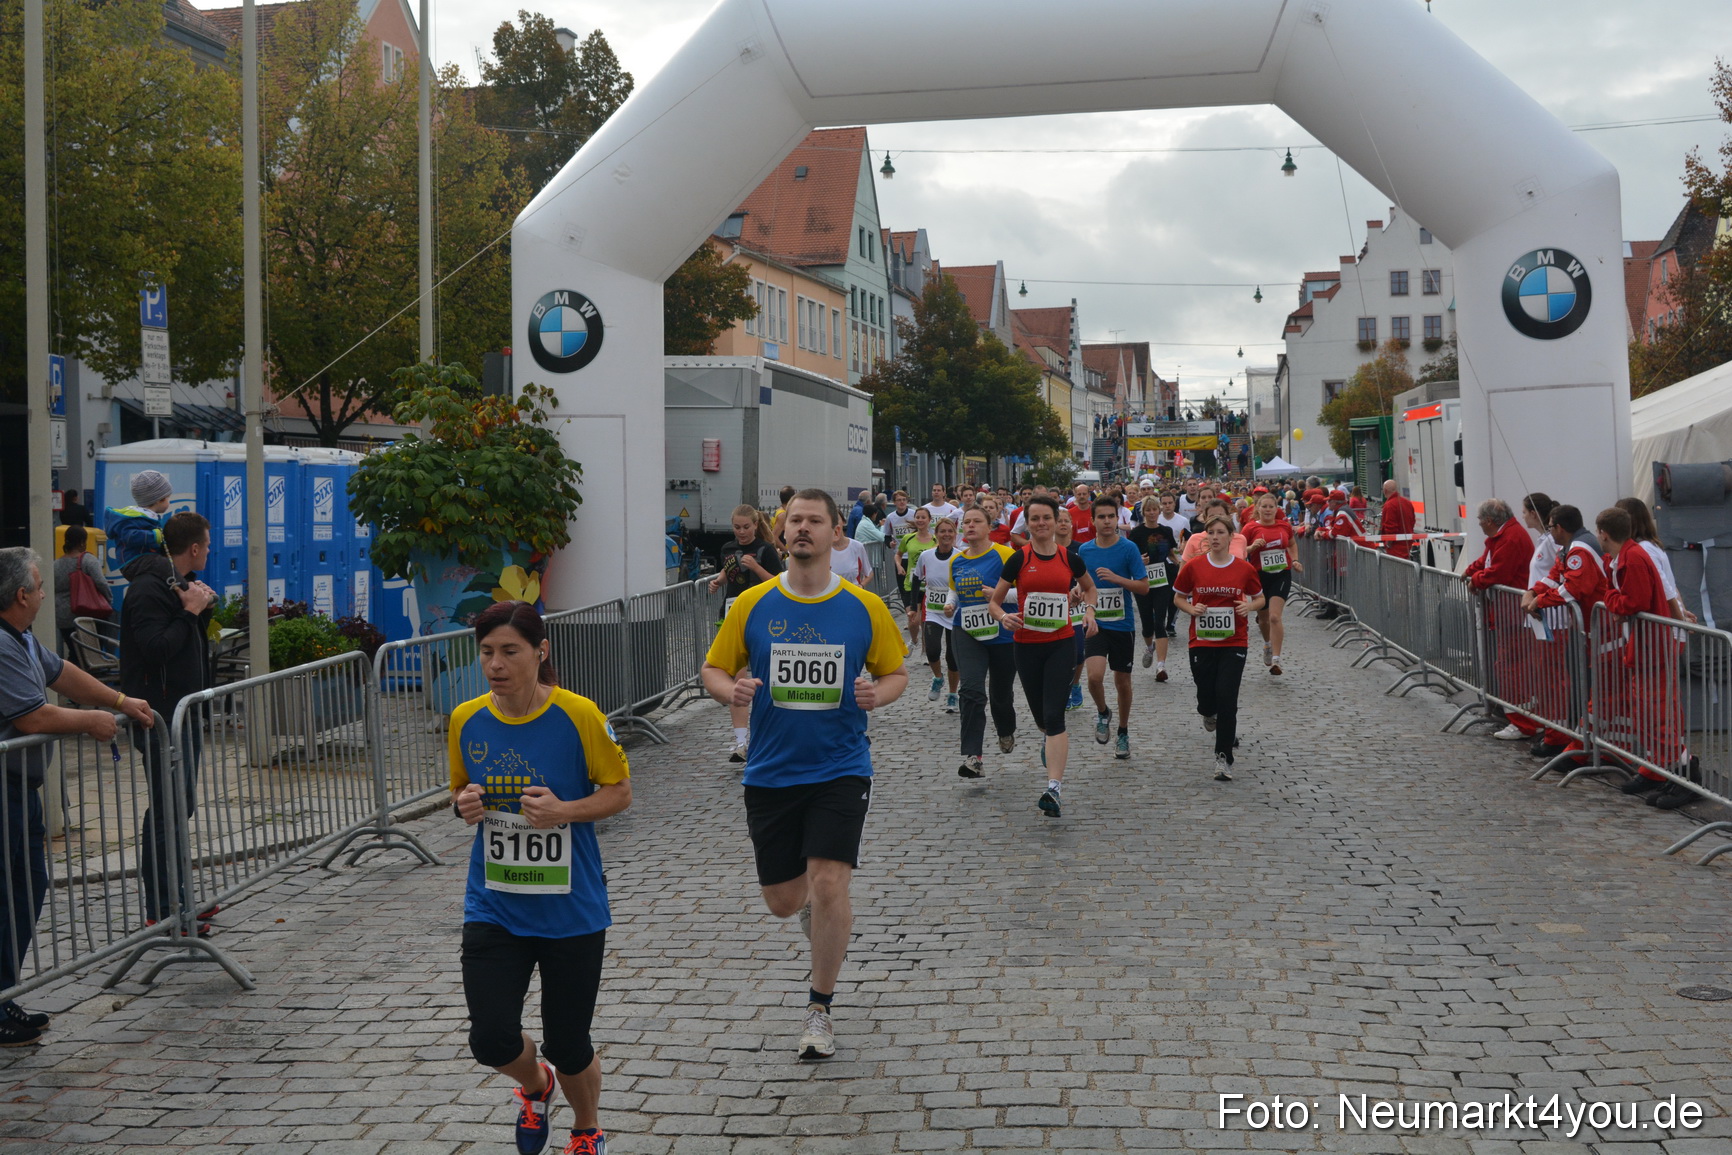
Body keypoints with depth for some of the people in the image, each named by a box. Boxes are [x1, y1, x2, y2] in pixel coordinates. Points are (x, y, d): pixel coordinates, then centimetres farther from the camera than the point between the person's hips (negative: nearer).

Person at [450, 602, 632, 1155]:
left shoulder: (579, 715, -13)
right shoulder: (466, 720, -2)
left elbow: (620, 791, -4)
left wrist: (565, 811, -21)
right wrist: (464, 804, -8)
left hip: (571, 910, -3)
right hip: (494, 909, 3)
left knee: (568, 1047, 6)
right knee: (491, 1040, -9)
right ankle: (536, 1087, 29)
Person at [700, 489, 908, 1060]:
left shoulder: (865, 607, -2)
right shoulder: (752, 605, -2)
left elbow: (896, 672, 8)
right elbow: (714, 669, 5)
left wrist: (877, 693, -14)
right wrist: (730, 689, -17)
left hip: (840, 769, -2)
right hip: (770, 772, 2)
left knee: (828, 886, -14)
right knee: (782, 900, 9)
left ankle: (819, 1009, 8)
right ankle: (825, 909, 49)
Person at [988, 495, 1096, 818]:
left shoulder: (1069, 557, 1)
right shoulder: (1019, 559, -3)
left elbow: (1089, 586, 21)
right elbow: (994, 600, 3)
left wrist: (1089, 610, 3)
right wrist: (1004, 617, -18)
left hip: (1062, 643, -1)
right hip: (1027, 645, 1)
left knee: (1054, 715, -13)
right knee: (1040, 715, 14)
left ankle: (1054, 788, -15)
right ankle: (1052, 740, 52)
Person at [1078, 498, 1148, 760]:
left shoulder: (1129, 548, -7)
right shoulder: (1084, 551, 2)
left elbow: (1144, 587, -8)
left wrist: (1116, 578, -20)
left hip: (1122, 625, -1)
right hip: (1095, 623, 1)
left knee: (1122, 682, 9)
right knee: (1095, 675, -19)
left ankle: (1123, 733, 29)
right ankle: (1102, 713, 12)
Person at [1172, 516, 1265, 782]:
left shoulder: (1244, 569, -2)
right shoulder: (1193, 567, -3)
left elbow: (1259, 599, 12)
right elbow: (1178, 597, 10)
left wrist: (1250, 606, -10)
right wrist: (1191, 609, -11)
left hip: (1234, 643, -1)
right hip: (1201, 641, 1)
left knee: (1226, 698, -10)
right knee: (1206, 700, 4)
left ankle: (1224, 758, 0)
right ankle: (1210, 713, 44)